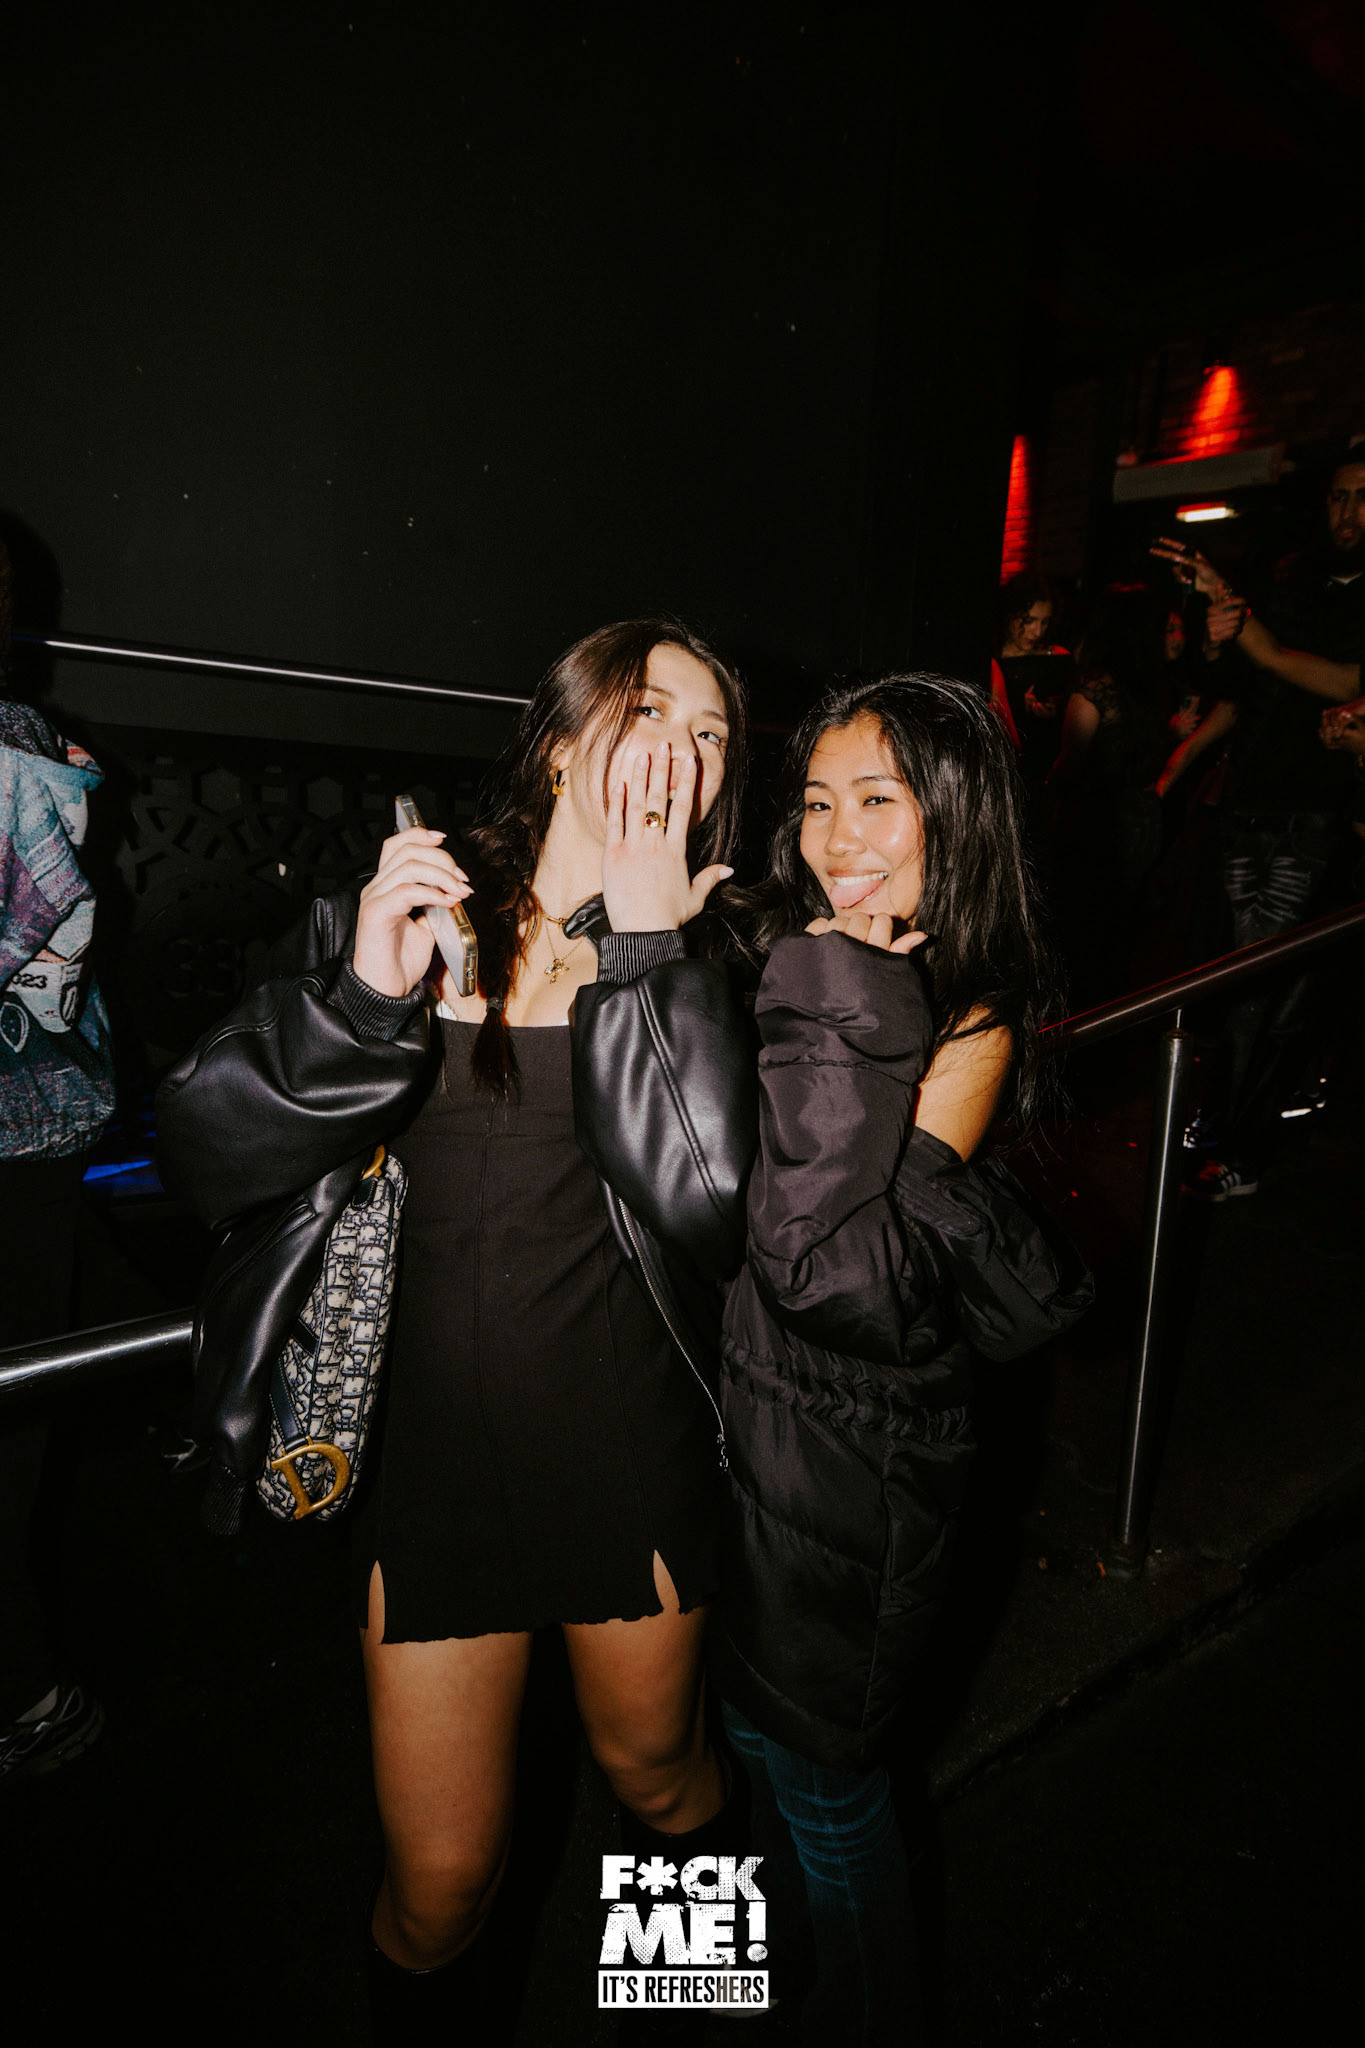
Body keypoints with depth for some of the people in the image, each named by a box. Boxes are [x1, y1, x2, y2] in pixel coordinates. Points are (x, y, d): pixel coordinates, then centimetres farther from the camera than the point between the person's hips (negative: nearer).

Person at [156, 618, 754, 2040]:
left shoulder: (697, 958, -5)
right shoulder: (403, 914, -5)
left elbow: (698, 1202, -21)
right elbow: (206, 1157, -12)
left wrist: (647, 945, -20)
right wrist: (362, 997, -27)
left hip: (634, 1462, 1)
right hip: (435, 1457, 0)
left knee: (654, 1772, 27)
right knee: (437, 1883, 14)